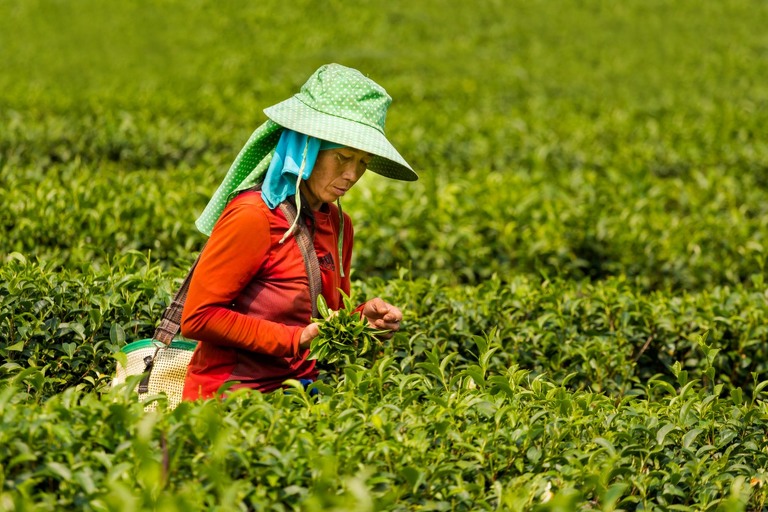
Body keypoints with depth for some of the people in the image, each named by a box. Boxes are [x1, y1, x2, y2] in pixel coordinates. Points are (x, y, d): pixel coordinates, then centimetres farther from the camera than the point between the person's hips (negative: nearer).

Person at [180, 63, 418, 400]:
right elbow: (198, 318, -15)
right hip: (229, 394, -8)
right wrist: (297, 340, -19)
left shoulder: (338, 224, 10)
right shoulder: (253, 217, -14)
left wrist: (363, 318, 0)